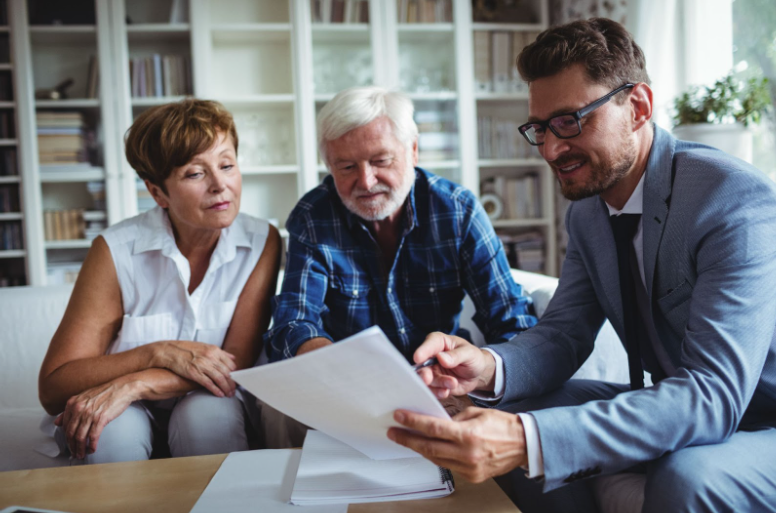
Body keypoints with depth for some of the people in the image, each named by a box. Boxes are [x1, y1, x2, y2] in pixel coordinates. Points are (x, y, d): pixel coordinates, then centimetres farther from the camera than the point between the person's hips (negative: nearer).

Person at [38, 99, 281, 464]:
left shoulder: (261, 243, -11)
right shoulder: (117, 250, -15)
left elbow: (236, 363, -14)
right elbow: (53, 388, -14)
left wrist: (132, 385, -26)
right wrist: (160, 353, -27)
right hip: (131, 415, 0)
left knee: (210, 413, -32)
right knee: (114, 429, -33)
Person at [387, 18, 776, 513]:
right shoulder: (588, 211, 0)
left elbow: (713, 393, -33)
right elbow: (564, 332, -1)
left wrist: (528, 441, -45)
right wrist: (490, 366, -25)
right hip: (677, 412, 6)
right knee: (517, 419, -10)